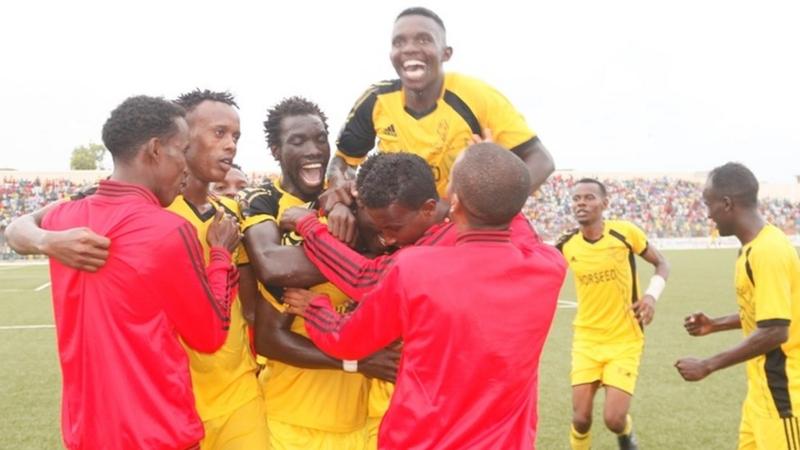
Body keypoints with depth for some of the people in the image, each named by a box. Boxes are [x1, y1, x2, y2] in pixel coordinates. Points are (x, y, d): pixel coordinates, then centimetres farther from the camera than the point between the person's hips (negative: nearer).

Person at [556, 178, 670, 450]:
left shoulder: (625, 232, -10)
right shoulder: (567, 245, -5)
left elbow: (661, 264, 3)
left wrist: (651, 295, -13)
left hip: (624, 341, -2)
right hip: (586, 340, 2)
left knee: (614, 419, -8)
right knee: (581, 418, -1)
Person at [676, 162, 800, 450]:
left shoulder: (766, 251, -23)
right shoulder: (756, 246, 7)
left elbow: (774, 331, -27)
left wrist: (707, 367, -22)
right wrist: (715, 325, 12)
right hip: (764, 387, 9)